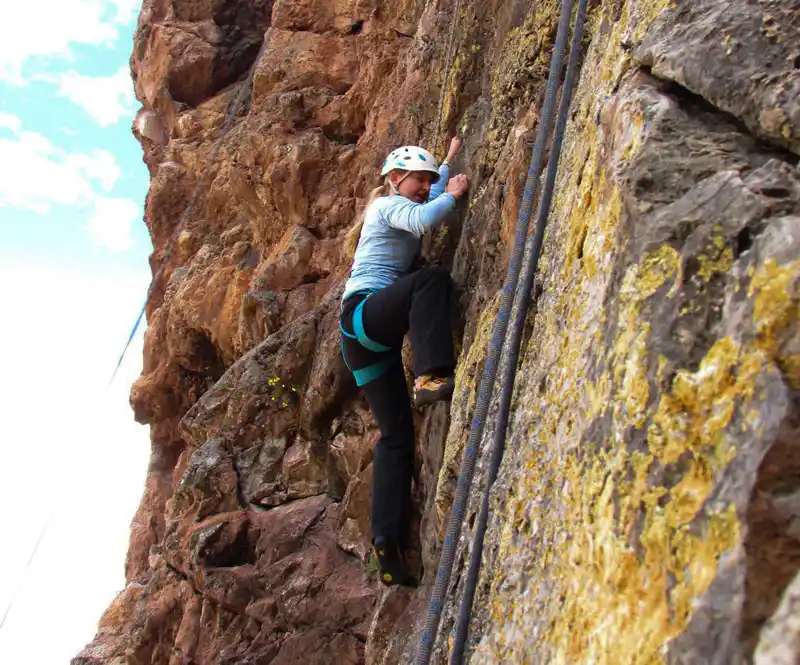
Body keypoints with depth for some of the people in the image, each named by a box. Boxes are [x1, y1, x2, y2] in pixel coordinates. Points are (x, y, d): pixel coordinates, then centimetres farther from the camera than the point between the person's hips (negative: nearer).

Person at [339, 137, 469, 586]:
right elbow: (422, 220, -20)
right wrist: (453, 195, -6)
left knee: (397, 436, 0)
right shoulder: (389, 204, 2)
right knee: (431, 279, -32)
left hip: (375, 336, 9)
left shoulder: (397, 207, 29)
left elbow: (432, 198, 49)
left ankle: (389, 540, -6)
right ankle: (432, 376, -47)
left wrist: (450, 161, 49)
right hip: (363, 314, -9)